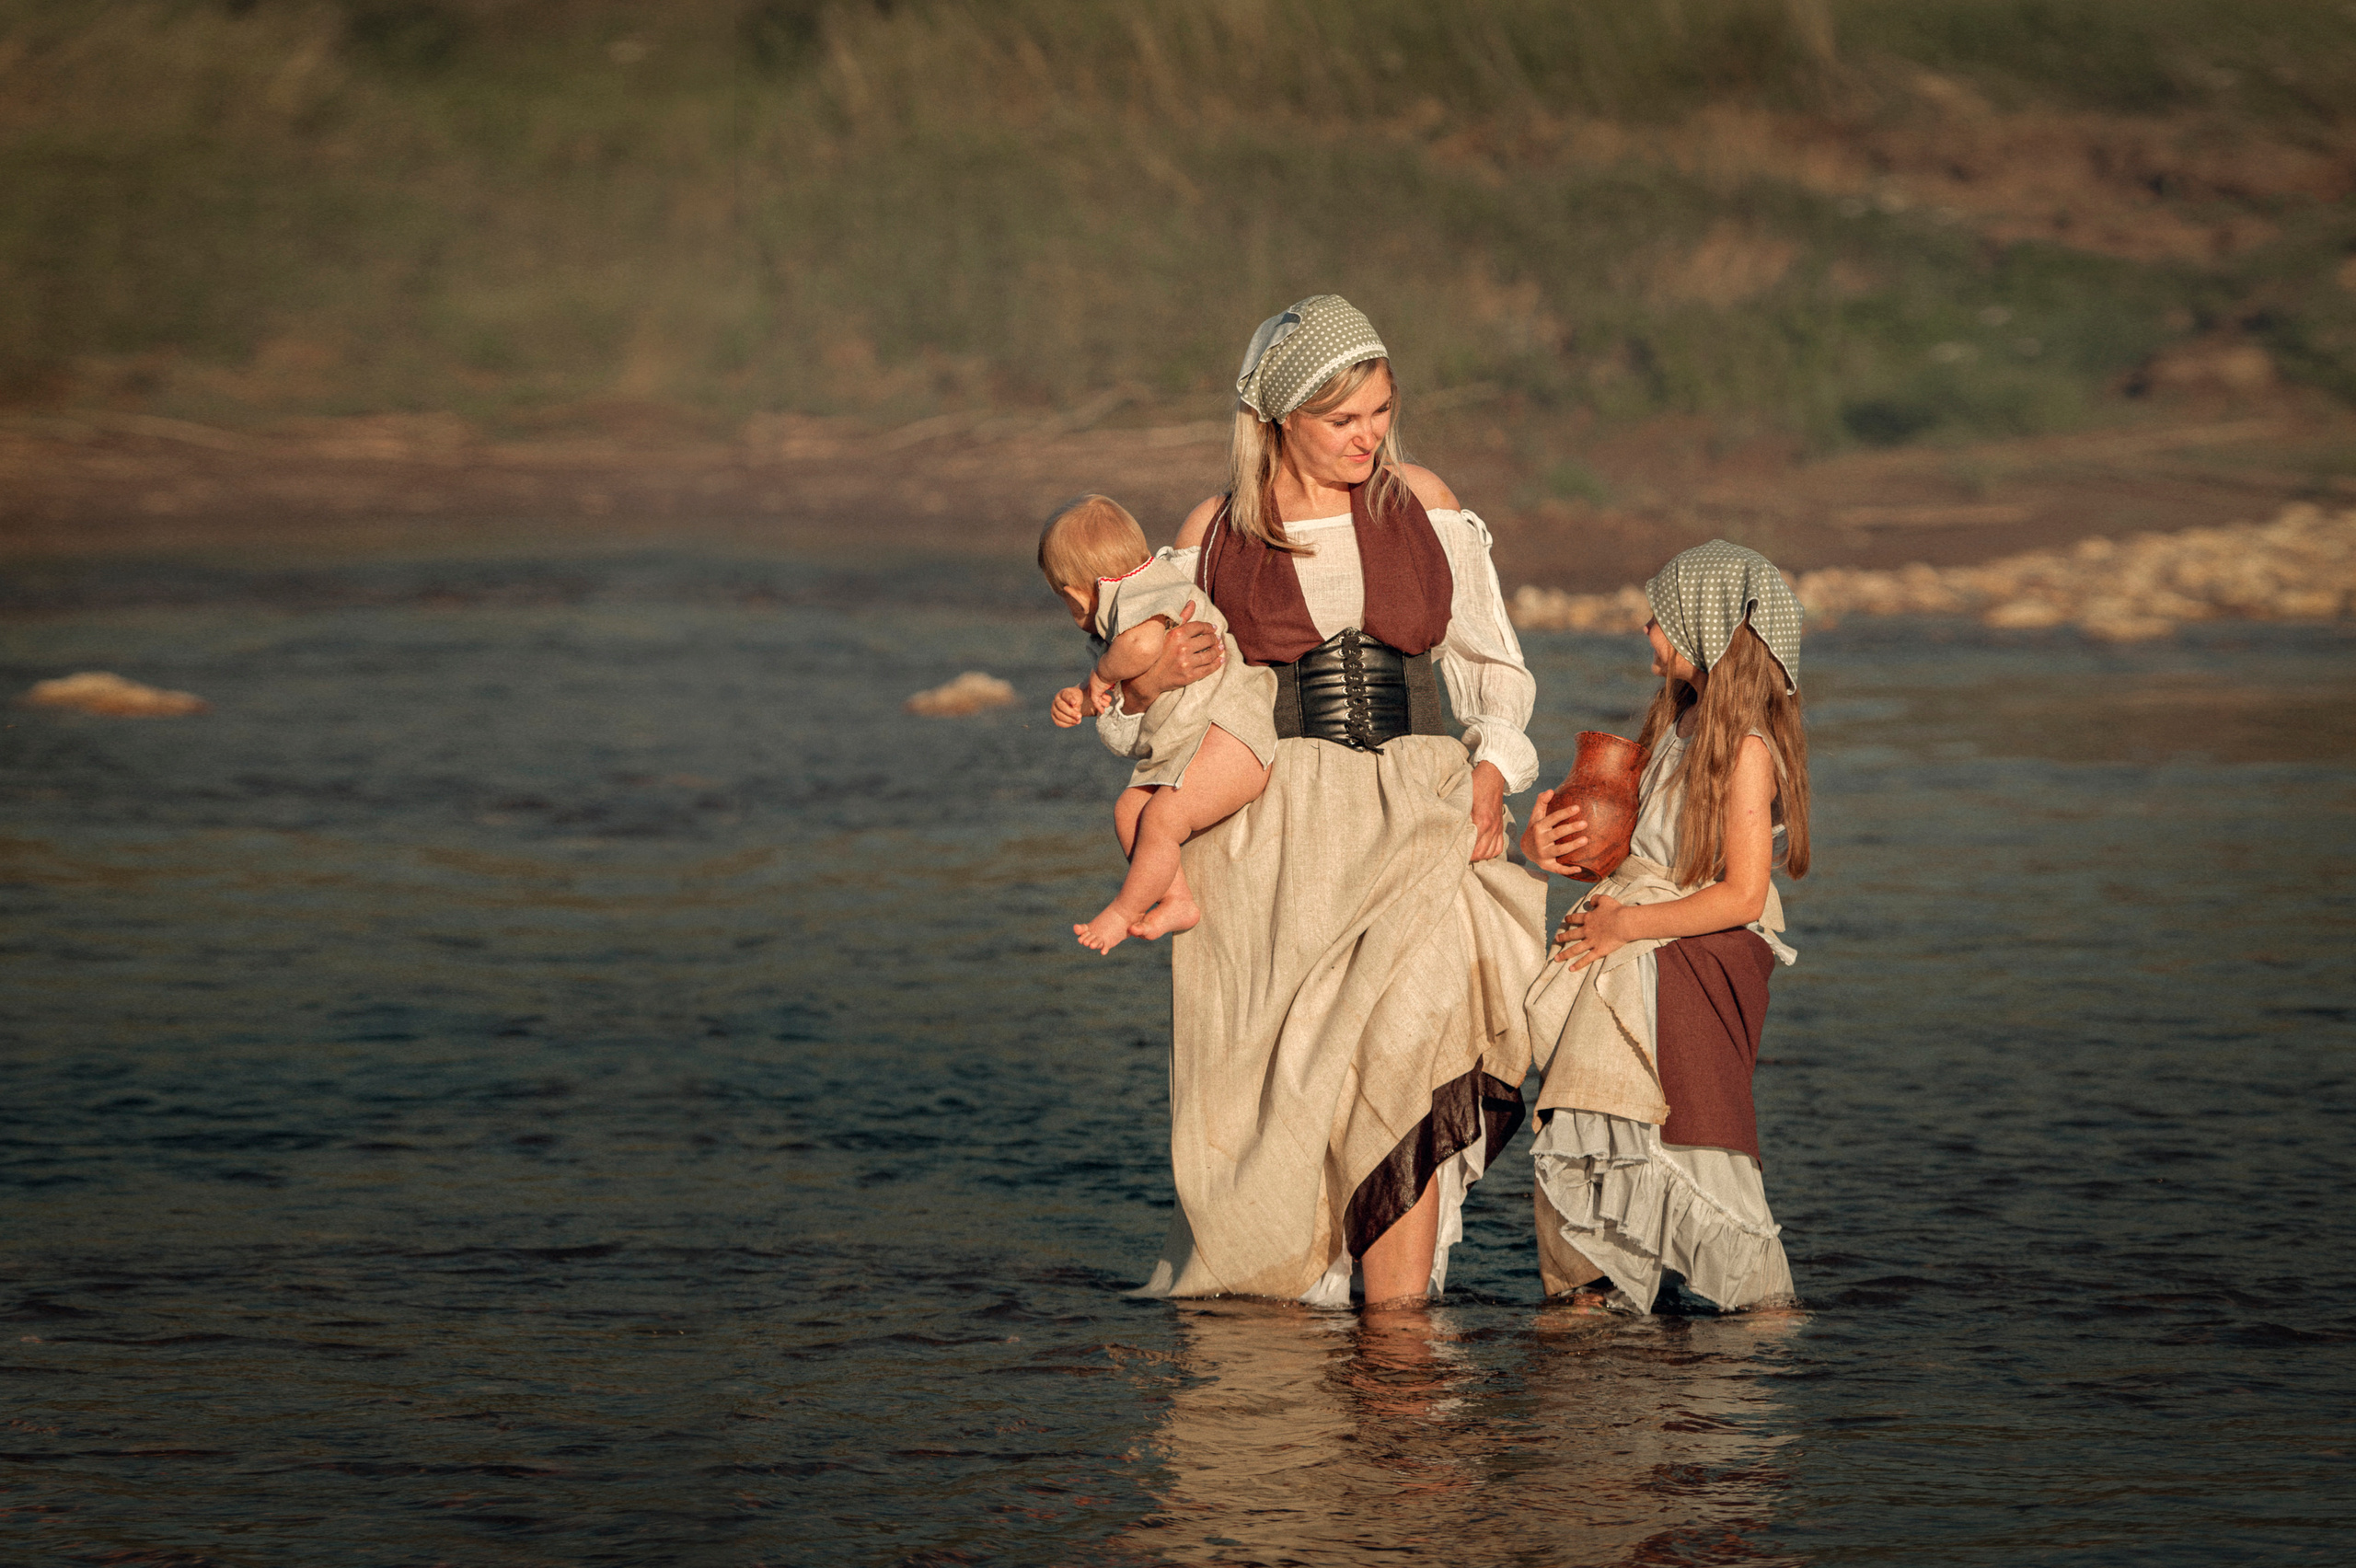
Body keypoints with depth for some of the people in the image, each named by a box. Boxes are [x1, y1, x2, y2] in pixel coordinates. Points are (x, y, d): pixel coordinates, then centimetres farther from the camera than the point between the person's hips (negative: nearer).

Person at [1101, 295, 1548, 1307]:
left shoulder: (1423, 505, 8)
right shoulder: (1216, 533, 5)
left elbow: (1489, 665, 15)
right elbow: (1130, 709, 14)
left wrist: (1492, 769, -2)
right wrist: (1146, 683, -10)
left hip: (1411, 823, 0)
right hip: (1271, 833, 0)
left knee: (1406, 1068, -16)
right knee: (1274, 1097, -5)